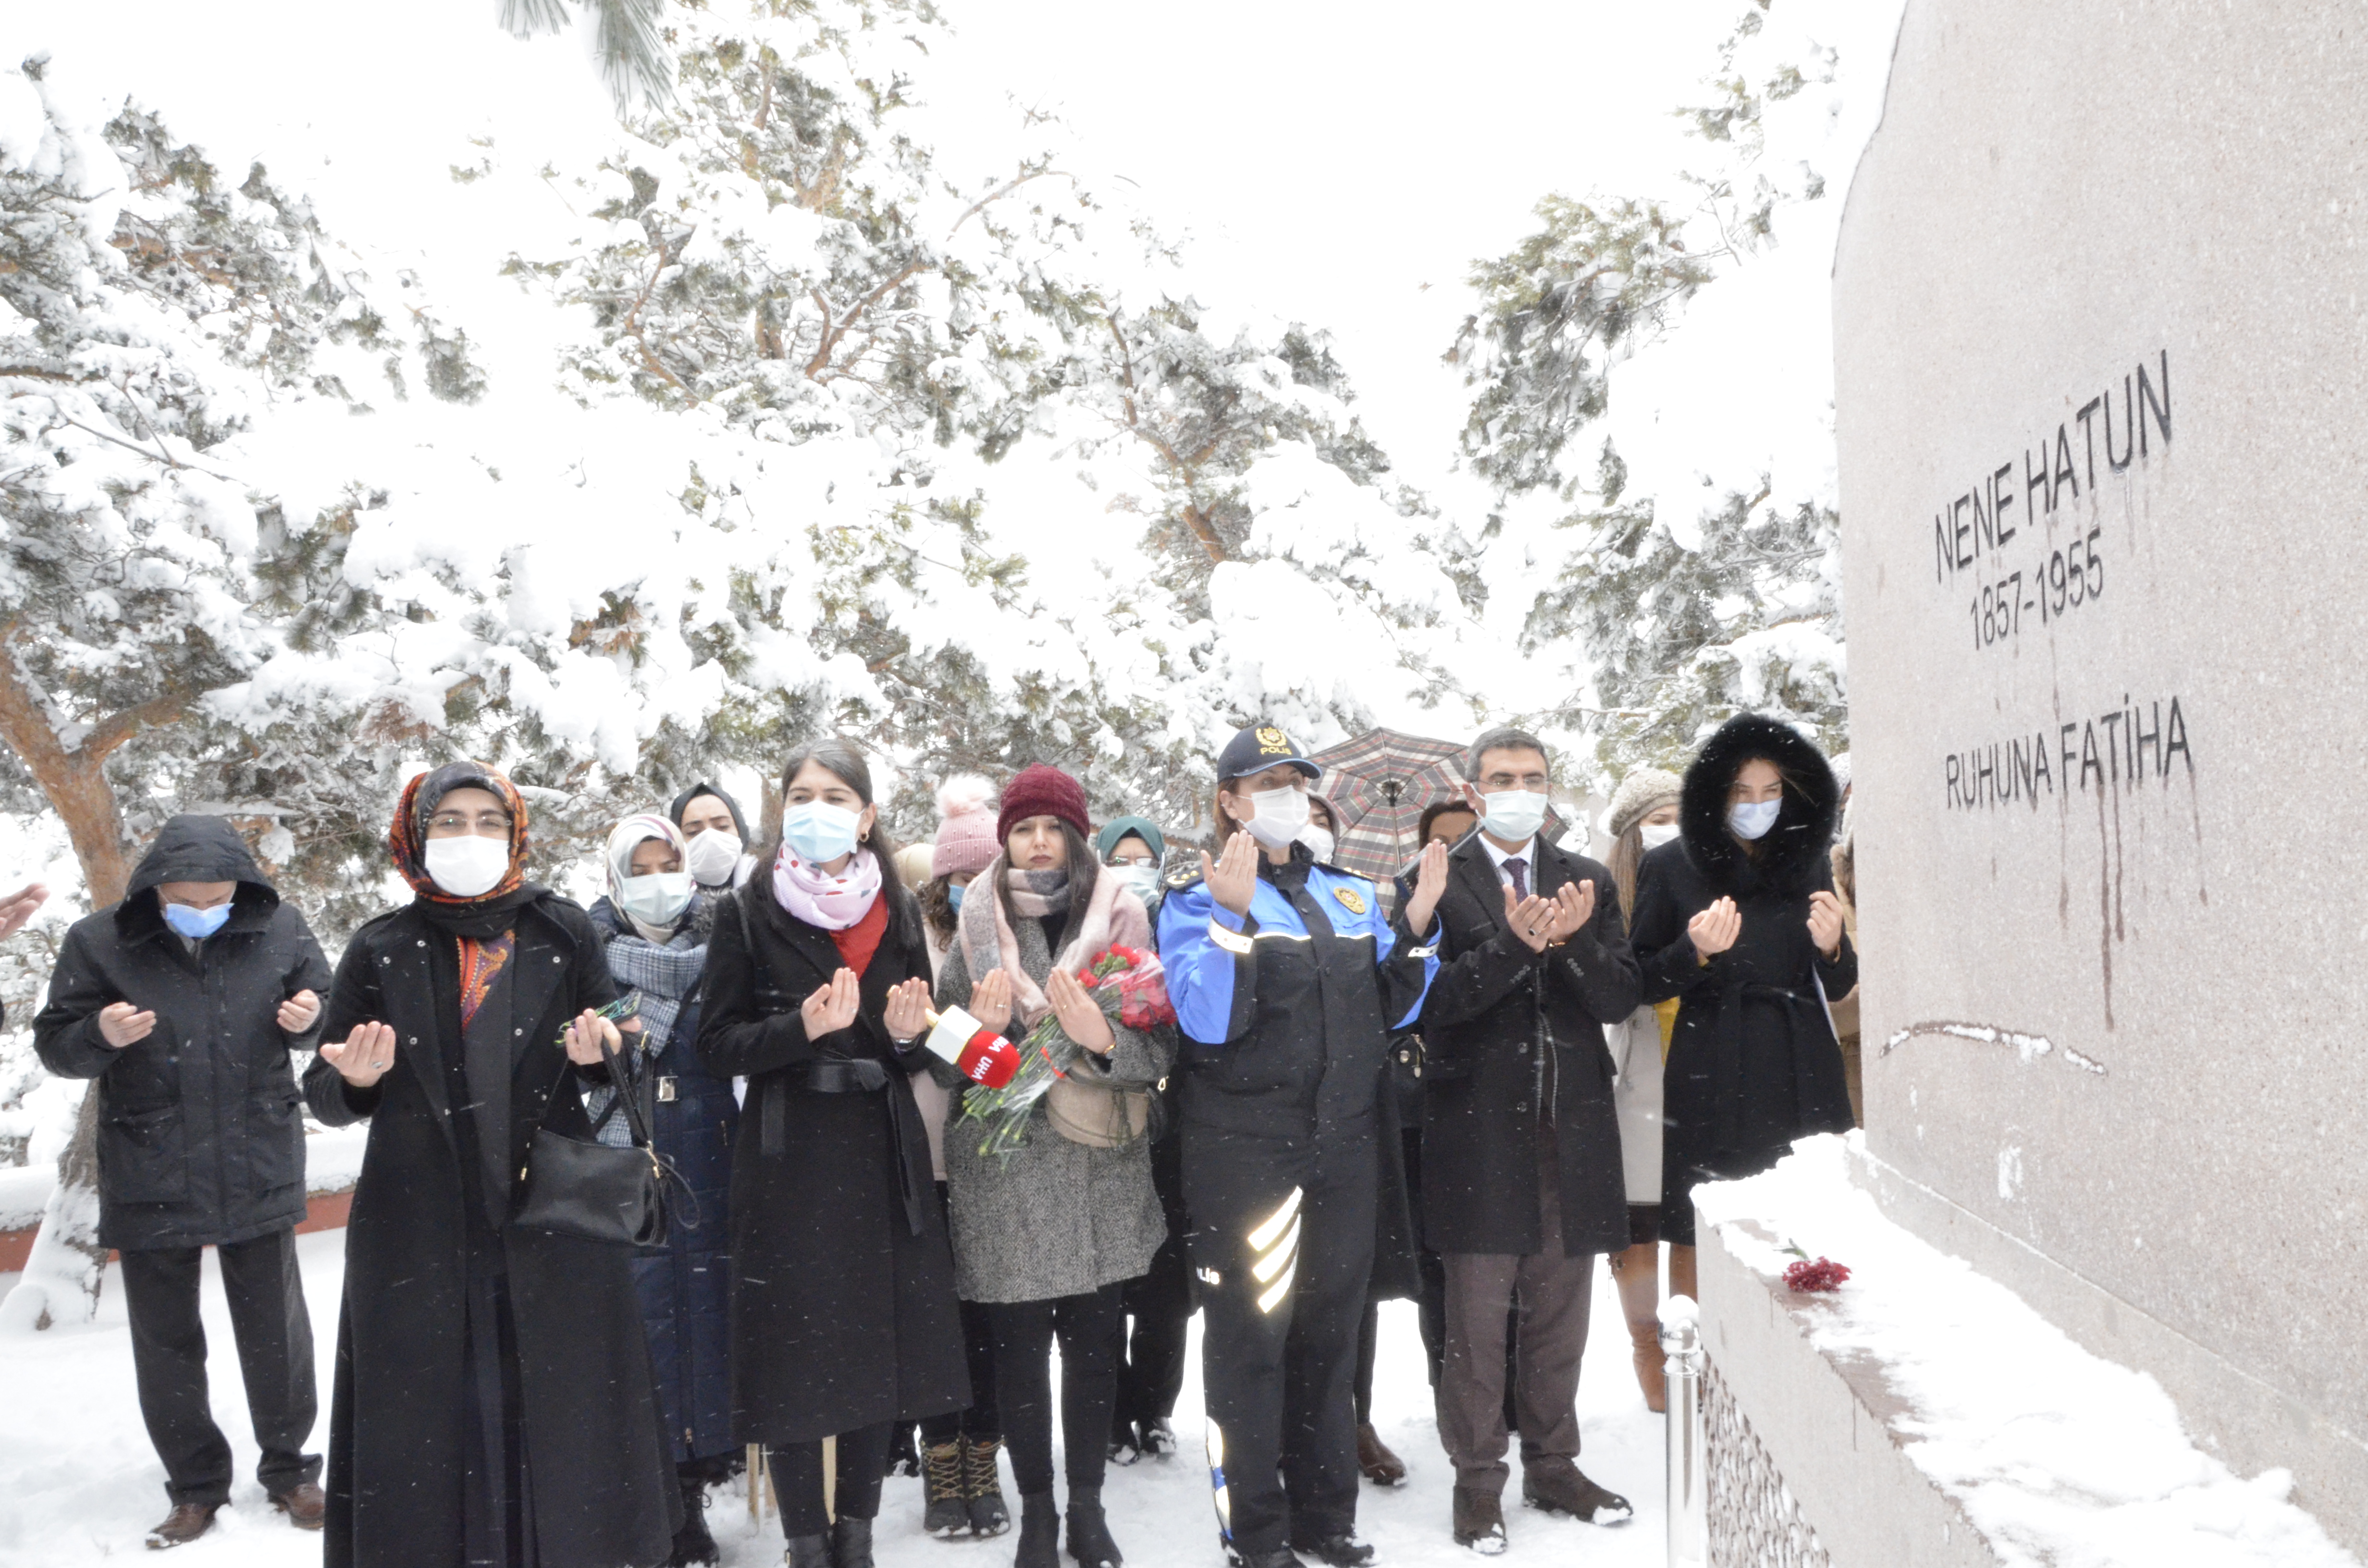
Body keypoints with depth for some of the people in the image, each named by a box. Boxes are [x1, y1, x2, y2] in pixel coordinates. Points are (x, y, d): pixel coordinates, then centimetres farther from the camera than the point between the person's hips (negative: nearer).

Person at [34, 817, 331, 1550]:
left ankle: (289, 1470, 27)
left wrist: (311, 1021, -14)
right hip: (150, 1180, 0)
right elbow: (55, 1047, -1)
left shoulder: (280, 930, -5)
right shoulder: (98, 942, -7)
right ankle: (196, 1485, 27)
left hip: (259, 1172, 0)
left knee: (275, 1330, 9)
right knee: (166, 1339, 11)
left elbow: (326, 1009, 9)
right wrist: (101, 1036, -22)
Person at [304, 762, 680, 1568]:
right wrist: (356, 1079, -14)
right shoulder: (381, 948, 5)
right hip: (419, 1227, 0)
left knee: (556, 1400, 3)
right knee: (431, 1403, 1)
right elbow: (324, 1095, 8)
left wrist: (595, 1055, -12)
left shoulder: (563, 932, 6)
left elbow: (613, 1057, 11)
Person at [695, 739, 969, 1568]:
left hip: (882, 1156, 3)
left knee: (879, 1348, 6)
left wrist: (905, 1033, -9)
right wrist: (805, 1027, -21)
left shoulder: (898, 911, 8)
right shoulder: (750, 912, -1)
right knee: (795, 1356, -1)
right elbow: (718, 1045, -4)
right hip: (788, 1157, -3)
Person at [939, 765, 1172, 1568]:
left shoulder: (1119, 923, 4)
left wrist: (1105, 1040, -20)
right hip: (1006, 1172, 0)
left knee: (1096, 1339, 6)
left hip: (1102, 1169, 0)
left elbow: (1160, 1050, -1)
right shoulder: (976, 931, 6)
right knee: (1019, 1344, 4)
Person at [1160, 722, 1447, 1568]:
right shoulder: (1199, 902, -4)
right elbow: (1208, 1020, -17)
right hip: (1246, 1154, -5)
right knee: (1250, 1337, 0)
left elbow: (1391, 1010, 12)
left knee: (1329, 1332, 14)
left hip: (1346, 1147, 5)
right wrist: (1233, 915, -27)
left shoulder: (1352, 896, 13)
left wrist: (1415, 923, -1)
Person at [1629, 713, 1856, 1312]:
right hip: (1710, 1078, -3)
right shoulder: (1671, 868, 0)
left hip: (1801, 1078, 3)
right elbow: (1642, 983, 1)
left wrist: (1831, 947, -8)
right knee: (1695, 1242, -2)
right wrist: (1695, 952, -16)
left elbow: (1838, 987, 14)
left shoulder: (1808, 862, 10)